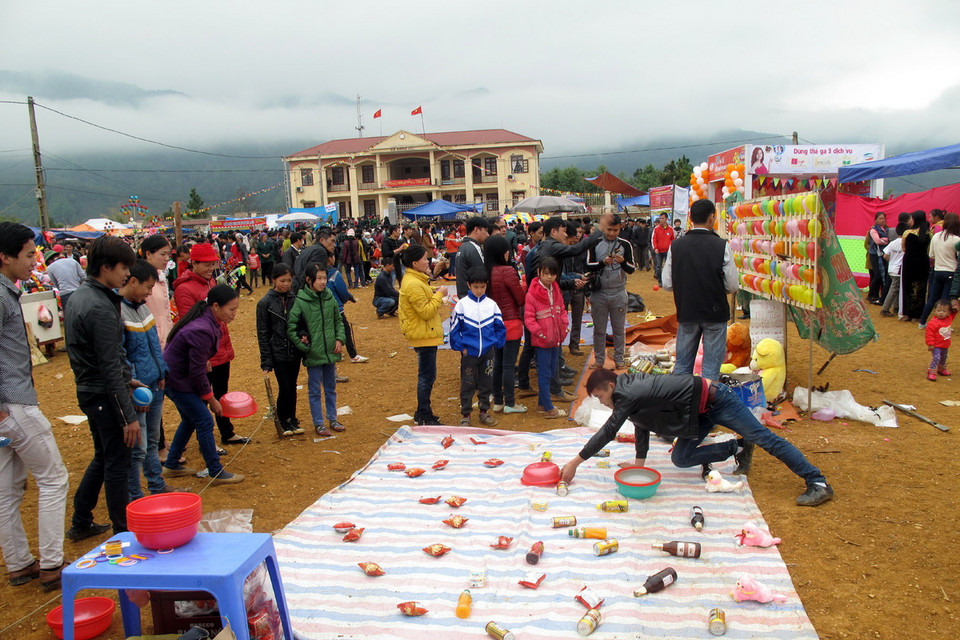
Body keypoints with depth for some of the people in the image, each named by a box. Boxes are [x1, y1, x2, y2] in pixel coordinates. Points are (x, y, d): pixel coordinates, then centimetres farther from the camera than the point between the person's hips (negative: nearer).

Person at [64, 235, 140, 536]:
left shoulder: (78, 297, 8)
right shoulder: (100, 308, -22)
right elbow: (110, 368, -23)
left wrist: (126, 380, 20)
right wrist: (128, 416, -19)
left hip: (88, 390, 10)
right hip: (104, 396, -10)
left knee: (103, 457, 22)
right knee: (117, 466, 1)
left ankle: (80, 522, 33)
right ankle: (125, 533, 12)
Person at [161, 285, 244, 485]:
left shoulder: (210, 322, 0)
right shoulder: (202, 331, -30)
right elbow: (197, 372, -24)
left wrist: (209, 394, 10)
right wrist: (210, 398, -12)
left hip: (180, 376, 10)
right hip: (177, 380, -10)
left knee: (190, 420, 20)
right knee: (204, 421, -5)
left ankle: (171, 465, 34)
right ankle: (217, 472, 4)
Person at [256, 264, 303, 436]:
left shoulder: (295, 299, 4)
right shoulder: (265, 303, -5)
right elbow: (263, 334, -4)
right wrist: (266, 361, -7)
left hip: (294, 352, 3)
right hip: (278, 353, -3)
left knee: (292, 388, 10)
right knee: (285, 388, -2)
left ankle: (292, 420, 25)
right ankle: (283, 421, 17)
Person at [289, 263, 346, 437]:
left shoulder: (330, 298, 0)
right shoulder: (301, 301, -13)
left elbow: (339, 321, 12)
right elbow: (290, 328, -10)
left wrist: (340, 339, -1)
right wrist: (303, 346, -13)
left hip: (331, 352, 4)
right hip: (313, 355, -4)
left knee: (331, 388, 17)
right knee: (315, 391, 7)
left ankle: (332, 419, 31)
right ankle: (318, 424, 19)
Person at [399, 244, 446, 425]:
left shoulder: (416, 280, 13)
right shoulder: (413, 285, -21)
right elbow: (426, 311, -23)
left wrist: (435, 296, 7)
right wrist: (438, 295, -14)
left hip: (426, 335, 11)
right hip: (424, 335, -11)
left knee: (427, 375, 17)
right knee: (427, 376, -3)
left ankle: (423, 413, 26)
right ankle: (424, 417, 5)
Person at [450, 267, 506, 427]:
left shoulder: (492, 304, 1)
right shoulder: (462, 304, -6)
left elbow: (500, 327, 9)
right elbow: (454, 328, -2)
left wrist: (496, 344, 2)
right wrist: (461, 347, -5)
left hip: (488, 352, 2)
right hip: (469, 353, -2)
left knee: (486, 384, 11)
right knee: (467, 385, 5)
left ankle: (484, 412, 26)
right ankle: (465, 415, 16)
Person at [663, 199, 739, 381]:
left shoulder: (676, 246, -5)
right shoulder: (721, 246, -12)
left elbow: (667, 284, -2)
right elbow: (733, 286, -9)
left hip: (686, 313, 3)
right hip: (715, 313, -3)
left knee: (682, 364, 14)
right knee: (711, 366, 6)